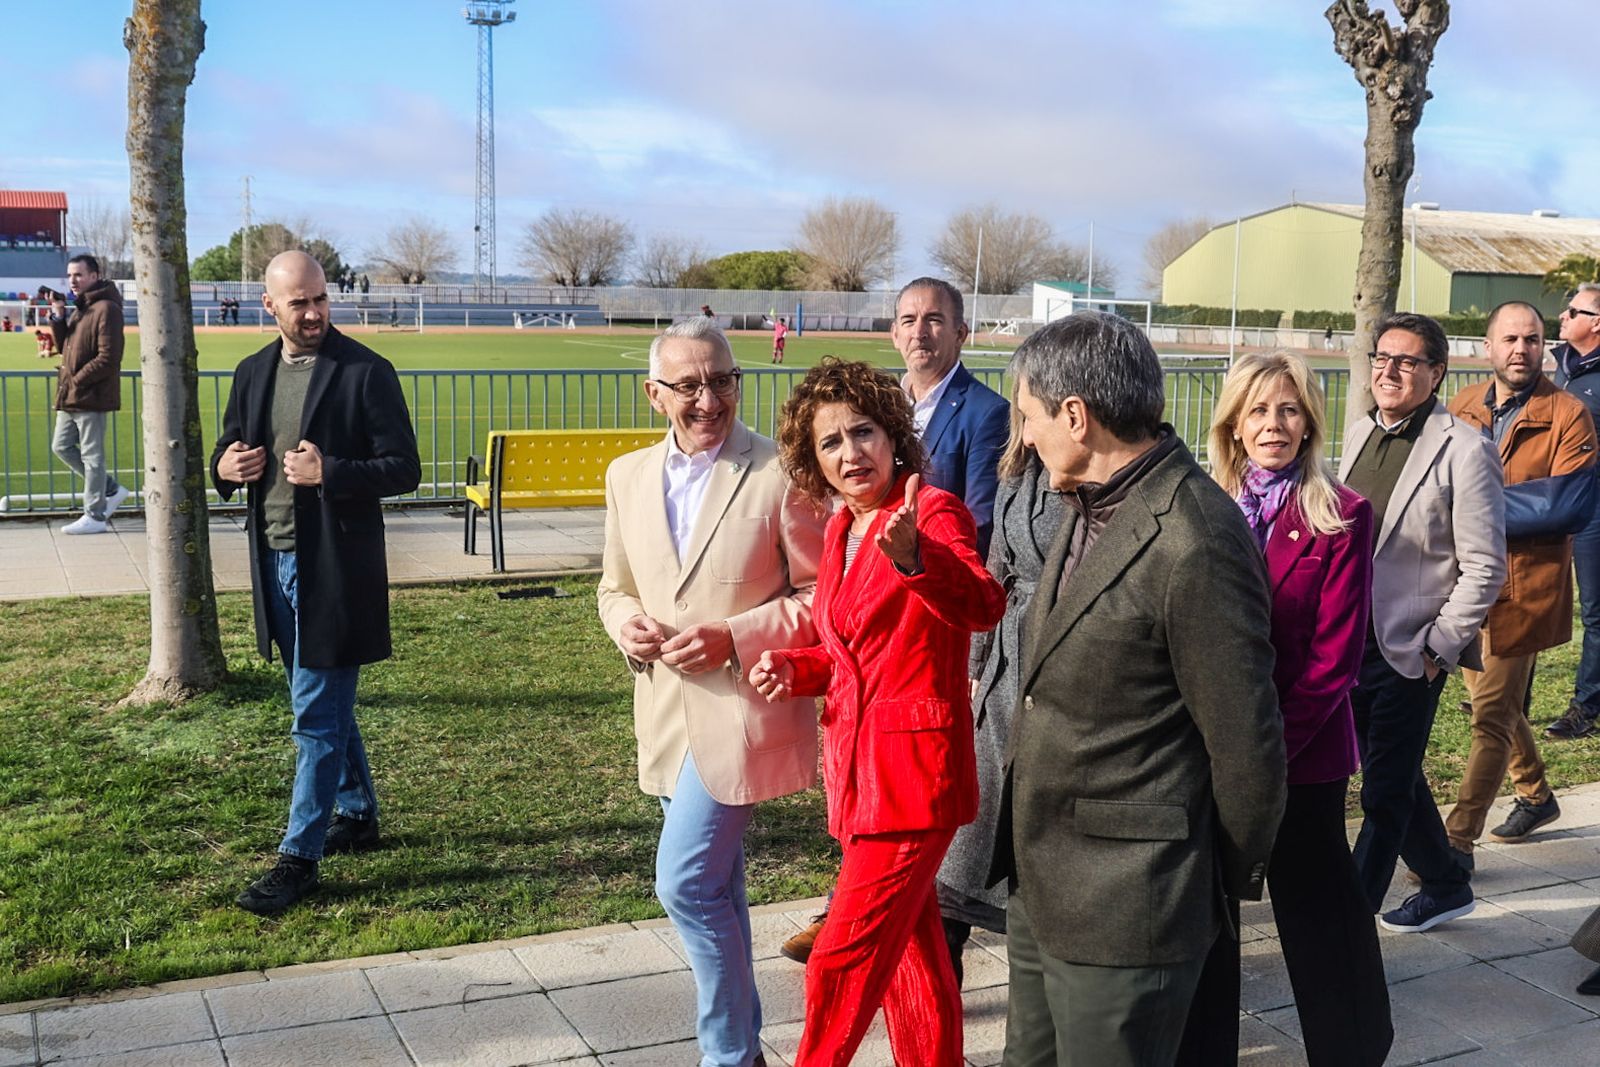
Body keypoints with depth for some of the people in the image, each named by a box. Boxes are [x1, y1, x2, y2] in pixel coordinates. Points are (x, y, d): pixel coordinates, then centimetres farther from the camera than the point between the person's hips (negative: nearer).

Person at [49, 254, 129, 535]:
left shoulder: (106, 309, -13)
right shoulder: (80, 309, 16)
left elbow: (108, 358, -20)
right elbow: (64, 348, 16)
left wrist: (77, 381, -17)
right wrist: (58, 317, 2)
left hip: (91, 396, -10)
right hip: (70, 396, 10)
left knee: (91, 455, -3)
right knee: (61, 447, 15)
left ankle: (95, 516, 5)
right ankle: (111, 489, 23)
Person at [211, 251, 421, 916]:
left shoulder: (365, 373, -9)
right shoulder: (253, 374, 10)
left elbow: (404, 468, -10)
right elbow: (229, 449, 20)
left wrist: (328, 473, -24)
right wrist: (225, 466, -4)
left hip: (334, 566, -7)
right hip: (274, 560, 7)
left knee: (317, 712, -4)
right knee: (324, 700, 19)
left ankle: (300, 856, 3)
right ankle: (357, 815, 36)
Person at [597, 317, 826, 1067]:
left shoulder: (780, 473, -11)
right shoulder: (628, 476, 7)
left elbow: (821, 599, -8)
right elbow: (616, 587, 16)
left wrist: (733, 637, -19)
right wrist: (626, 625, -6)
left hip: (743, 710, -6)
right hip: (669, 711, 6)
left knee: (687, 883, -9)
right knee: (715, 886, 17)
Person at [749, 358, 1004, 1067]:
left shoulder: (932, 512, -14)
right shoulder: (841, 531, 10)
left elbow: (982, 607, -33)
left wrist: (912, 556, -52)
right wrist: (795, 668, 1)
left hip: (911, 768, -8)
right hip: (859, 765, 8)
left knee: (842, 964, -4)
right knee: (911, 953, 19)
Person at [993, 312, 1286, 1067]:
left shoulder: (1195, 542, -23)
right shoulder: (1089, 508, 6)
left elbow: (1242, 740, -17)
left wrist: (1232, 880, -4)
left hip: (1124, 903, -9)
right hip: (1039, 883, 9)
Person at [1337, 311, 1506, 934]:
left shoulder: (1464, 450, -13)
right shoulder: (1360, 433, 8)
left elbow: (1484, 568, -12)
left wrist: (1439, 647, -14)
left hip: (1409, 650, -7)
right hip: (1349, 642, 7)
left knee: (1385, 793, 2)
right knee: (1395, 778, 20)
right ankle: (1447, 883, 41)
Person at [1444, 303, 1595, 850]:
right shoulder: (1461, 407, 6)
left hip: (1524, 590, -6)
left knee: (1492, 715, -6)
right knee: (1496, 700, 21)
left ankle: (1457, 839, -3)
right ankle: (1536, 796, 42)